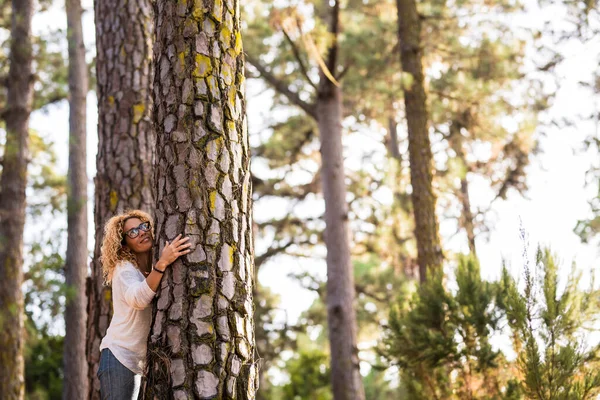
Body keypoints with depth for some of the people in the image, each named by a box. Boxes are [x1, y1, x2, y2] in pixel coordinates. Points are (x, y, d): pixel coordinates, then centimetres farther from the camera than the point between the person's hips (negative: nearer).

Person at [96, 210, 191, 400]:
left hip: (149, 360, 6)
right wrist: (162, 263, -41)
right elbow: (138, 299, -31)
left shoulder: (155, 268, 9)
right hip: (120, 355, -6)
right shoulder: (124, 267, -10)